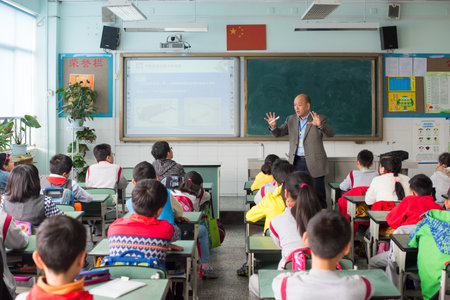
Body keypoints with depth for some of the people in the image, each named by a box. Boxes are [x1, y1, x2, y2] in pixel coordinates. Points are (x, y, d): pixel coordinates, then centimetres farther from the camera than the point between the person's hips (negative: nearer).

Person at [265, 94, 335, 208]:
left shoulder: (320, 119, -3)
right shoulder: (291, 119, 10)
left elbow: (331, 134, -16)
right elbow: (278, 133, 8)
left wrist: (320, 125, -36)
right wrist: (273, 126, -15)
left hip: (314, 163, -4)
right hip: (296, 162, 4)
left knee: (318, 195, -2)